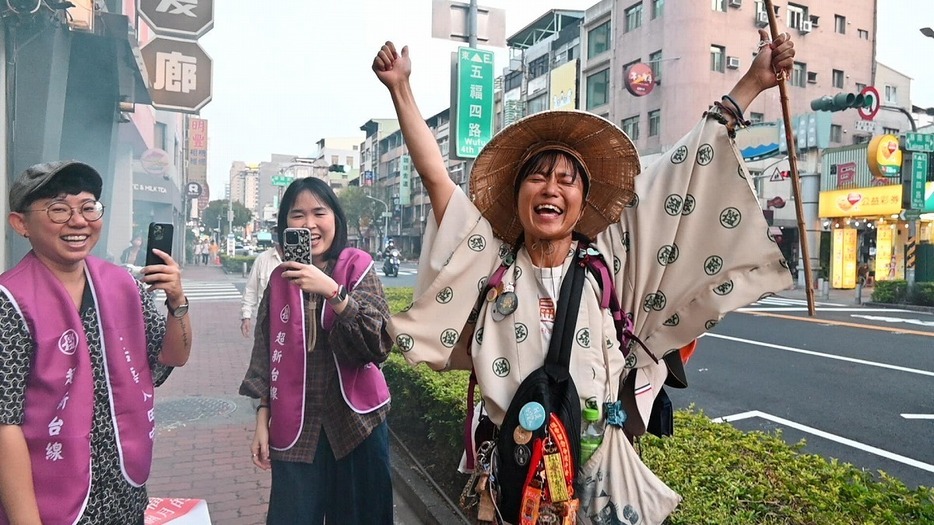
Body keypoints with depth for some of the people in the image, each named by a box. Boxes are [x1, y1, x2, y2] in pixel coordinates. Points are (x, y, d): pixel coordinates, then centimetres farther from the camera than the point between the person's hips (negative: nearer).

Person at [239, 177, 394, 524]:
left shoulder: (357, 266, -5)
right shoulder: (279, 278, 5)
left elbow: (379, 344, -17)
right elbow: (266, 356, 10)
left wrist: (333, 292, -27)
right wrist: (262, 421, 6)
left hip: (355, 421, -2)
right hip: (295, 427, 2)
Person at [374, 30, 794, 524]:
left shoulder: (609, 261, -2)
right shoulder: (492, 266, -1)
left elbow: (682, 174, 0)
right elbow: (435, 176, -1)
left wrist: (752, 82, 3)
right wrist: (400, 88, 1)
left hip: (598, 465, 0)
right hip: (511, 465, 1)